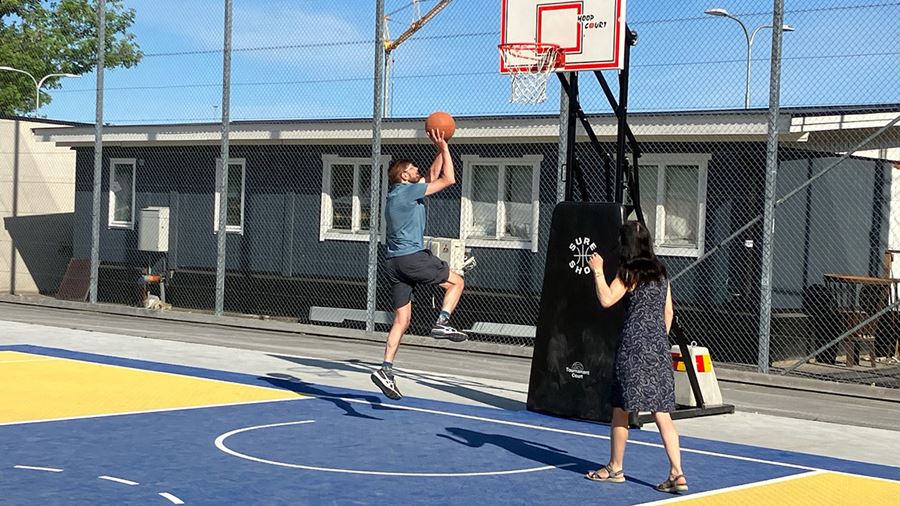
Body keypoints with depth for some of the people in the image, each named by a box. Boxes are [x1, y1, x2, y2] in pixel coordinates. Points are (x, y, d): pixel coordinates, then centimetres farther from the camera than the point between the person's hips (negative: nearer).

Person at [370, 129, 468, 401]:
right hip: (412, 257, -8)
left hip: (393, 263, 8)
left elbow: (433, 176, 31)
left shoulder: (398, 193, 20)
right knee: (456, 281, 11)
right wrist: (444, 147, 3)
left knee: (402, 319, 5)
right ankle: (442, 322, -8)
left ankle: (386, 369, -4)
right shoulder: (408, 191, -6)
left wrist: (440, 150, 26)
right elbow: (448, 179, -5)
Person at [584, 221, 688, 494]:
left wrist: (598, 271, -11)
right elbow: (668, 312, 16)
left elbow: (606, 299, -21)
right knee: (662, 412, 3)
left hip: (633, 344, -6)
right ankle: (677, 473, -6)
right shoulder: (660, 271, 12)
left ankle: (615, 468, 19)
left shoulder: (629, 272, -8)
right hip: (659, 344, 6)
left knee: (621, 408, 9)